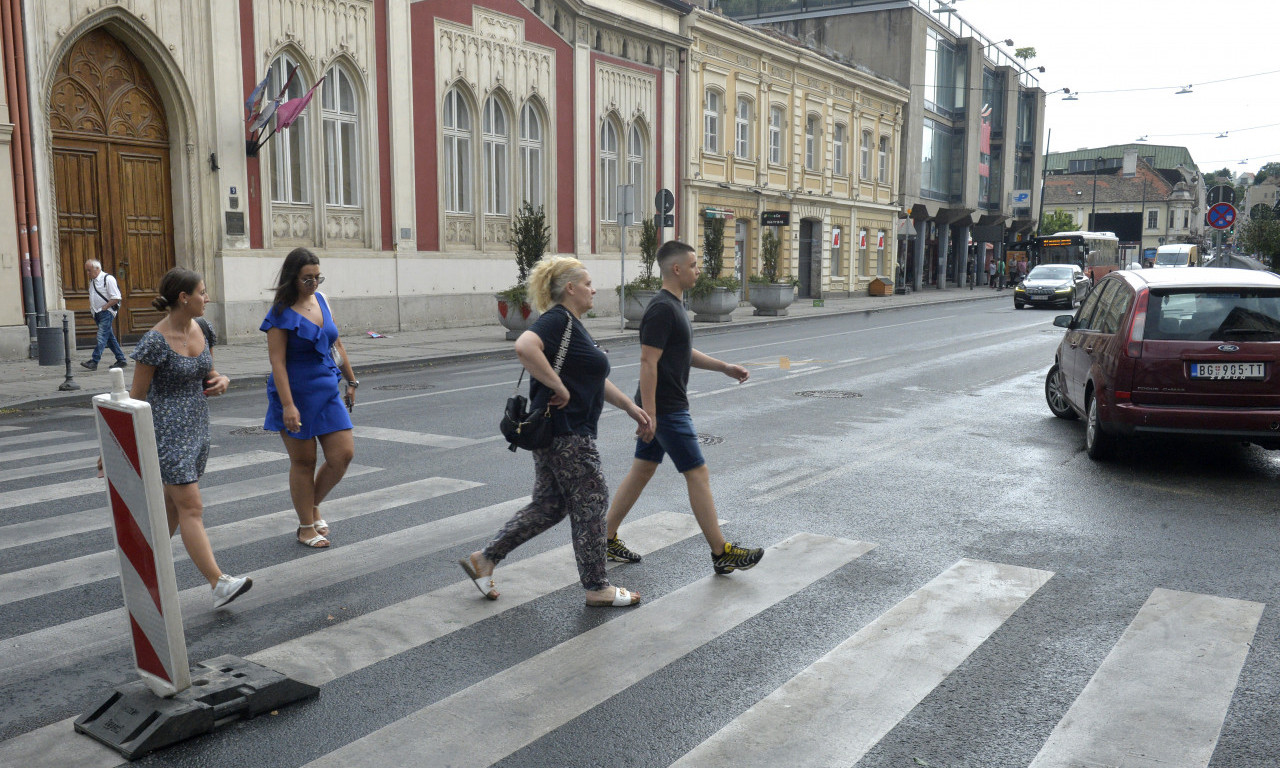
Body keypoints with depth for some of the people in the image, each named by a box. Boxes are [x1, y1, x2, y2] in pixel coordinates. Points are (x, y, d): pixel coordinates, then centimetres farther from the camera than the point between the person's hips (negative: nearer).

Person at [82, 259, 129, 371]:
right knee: (110, 338, 10)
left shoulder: (108, 279, -11)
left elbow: (116, 298, -15)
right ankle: (121, 360, 15)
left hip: (106, 312, -9)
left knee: (101, 337, -13)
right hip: (97, 313, 9)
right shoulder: (92, 280, 15)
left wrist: (103, 307, -16)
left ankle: (94, 361, -18)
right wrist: (91, 308, 11)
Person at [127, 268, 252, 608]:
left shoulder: (201, 329, 5)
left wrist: (220, 381, -5)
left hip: (197, 427, 8)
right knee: (192, 508, -11)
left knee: (173, 508, 16)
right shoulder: (155, 342, -16)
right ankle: (219, 583, -15)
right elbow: (136, 397, -9)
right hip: (166, 431, -8)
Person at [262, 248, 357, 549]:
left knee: (343, 454, 1)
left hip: (327, 390, 6)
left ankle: (313, 506, 25)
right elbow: (277, 361, -16)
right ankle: (306, 527, 18)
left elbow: (336, 344, 16)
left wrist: (351, 381, 18)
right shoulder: (281, 314, -11)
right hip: (296, 393, -6)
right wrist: (288, 405, -22)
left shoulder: (321, 300, 7)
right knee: (303, 462, 4)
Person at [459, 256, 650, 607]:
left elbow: (596, 380, 25)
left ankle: (484, 559, 20)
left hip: (558, 431, 10)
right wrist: (558, 387, -26)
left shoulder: (573, 325, 18)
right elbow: (524, 346, -35)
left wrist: (632, 407, 23)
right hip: (566, 433, -10)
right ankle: (597, 588, 15)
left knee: (548, 506, 15)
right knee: (590, 502, 2)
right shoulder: (558, 320, -14)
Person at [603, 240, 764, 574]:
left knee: (641, 471, 14)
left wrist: (724, 367, 16)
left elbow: (684, 353, 23)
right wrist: (649, 415, -23)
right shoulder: (662, 310, -19)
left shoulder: (673, 306, 14)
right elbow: (648, 363, -22)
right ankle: (721, 553, 6)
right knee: (698, 474, -3)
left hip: (660, 408, 10)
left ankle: (607, 539, 21)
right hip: (665, 409, -10)